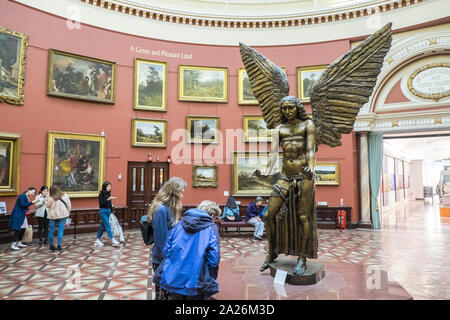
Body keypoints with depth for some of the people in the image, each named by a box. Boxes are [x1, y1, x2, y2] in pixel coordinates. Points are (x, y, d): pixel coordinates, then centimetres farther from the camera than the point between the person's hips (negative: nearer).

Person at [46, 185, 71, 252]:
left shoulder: (51, 198, -12)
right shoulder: (65, 196, -4)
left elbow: (47, 206, 1)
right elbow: (69, 206, 2)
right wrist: (68, 213, 13)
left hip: (52, 216, -1)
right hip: (62, 216, 1)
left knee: (51, 231, 13)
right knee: (60, 231, 2)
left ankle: (51, 245, 22)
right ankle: (59, 246, 0)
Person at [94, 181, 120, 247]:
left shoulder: (108, 194, 9)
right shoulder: (101, 194, -9)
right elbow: (101, 203, -16)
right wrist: (108, 199, -22)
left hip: (108, 211, 7)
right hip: (103, 211, -7)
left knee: (103, 226, 11)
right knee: (108, 225, -9)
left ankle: (98, 240, 21)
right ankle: (113, 240, -10)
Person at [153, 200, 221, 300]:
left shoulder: (180, 224, 6)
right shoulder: (211, 228, -5)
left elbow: (165, 251, 6)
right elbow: (213, 260, -11)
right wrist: (210, 281, 5)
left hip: (173, 280, 4)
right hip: (195, 284, -4)